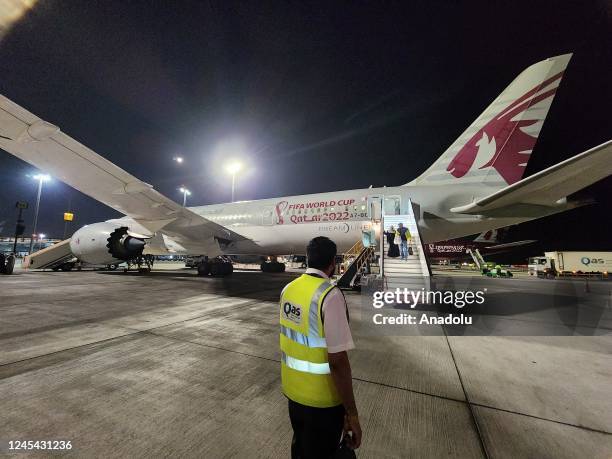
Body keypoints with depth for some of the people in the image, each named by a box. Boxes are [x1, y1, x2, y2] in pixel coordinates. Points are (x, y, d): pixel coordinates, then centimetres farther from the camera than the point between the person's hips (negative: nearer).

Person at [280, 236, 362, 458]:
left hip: (293, 390, 6)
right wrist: (352, 413, -15)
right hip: (321, 399, -6)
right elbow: (337, 361, -26)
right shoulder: (330, 295, -27)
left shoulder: (288, 289, -5)